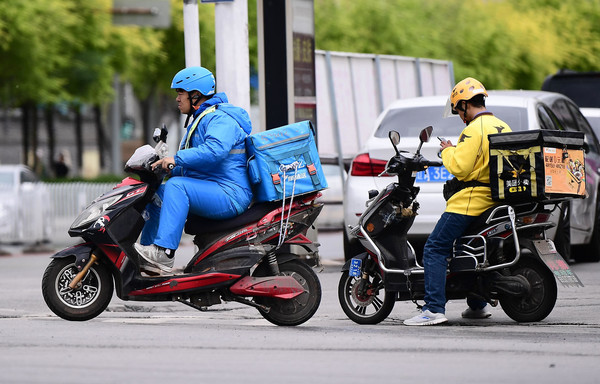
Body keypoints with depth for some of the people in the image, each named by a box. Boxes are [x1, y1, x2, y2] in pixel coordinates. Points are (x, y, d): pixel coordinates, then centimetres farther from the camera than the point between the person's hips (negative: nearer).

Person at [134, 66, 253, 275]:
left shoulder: (220, 119, -12)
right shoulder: (200, 119, 23)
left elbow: (215, 149, -33)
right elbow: (192, 163, 31)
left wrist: (177, 158, -32)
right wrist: (166, 166, 15)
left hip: (230, 195, -11)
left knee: (176, 186, -30)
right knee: (157, 193, 15)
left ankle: (164, 253, -37)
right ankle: (147, 260, 10)